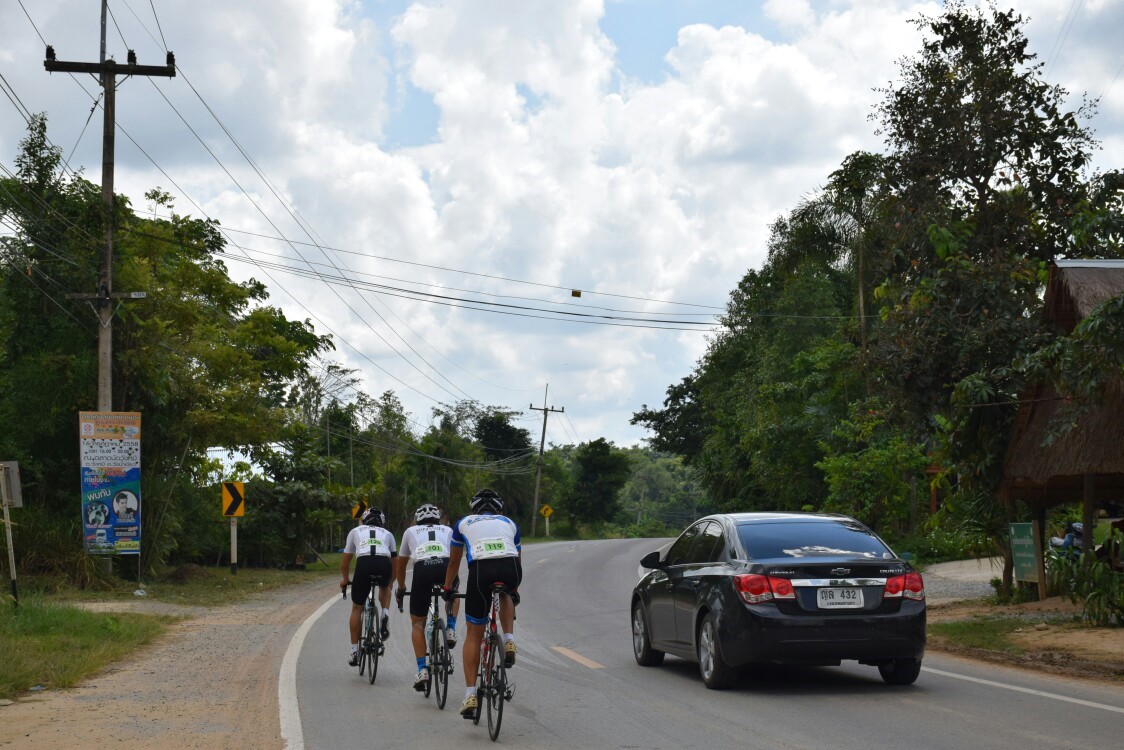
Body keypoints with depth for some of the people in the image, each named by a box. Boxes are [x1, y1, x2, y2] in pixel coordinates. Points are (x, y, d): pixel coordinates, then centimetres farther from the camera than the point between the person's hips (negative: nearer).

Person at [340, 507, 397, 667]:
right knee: (384, 588, 37)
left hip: (364, 564, -1)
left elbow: (345, 562, 34)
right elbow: (393, 562, 38)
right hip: (384, 565, 1)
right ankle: (385, 615, 8)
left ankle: (354, 651, 15)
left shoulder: (355, 531, 32)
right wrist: (390, 583, 54)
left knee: (357, 608, 17)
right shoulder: (387, 534, 33)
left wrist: (345, 580, 51)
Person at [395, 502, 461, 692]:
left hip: (422, 569, -1)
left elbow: (401, 565, 41)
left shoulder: (410, 532, 32)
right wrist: (451, 585, 56)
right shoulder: (448, 531, 33)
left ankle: (422, 669, 1)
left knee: (417, 623, 15)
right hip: (446, 567, 1)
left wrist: (401, 588, 57)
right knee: (453, 592, 39)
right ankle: (451, 629, 16)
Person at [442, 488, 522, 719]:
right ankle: (509, 642, 16)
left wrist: (447, 589, 57)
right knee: (505, 595, 39)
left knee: (474, 634, 13)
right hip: (511, 571, 1)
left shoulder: (464, 523, 29)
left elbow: (454, 562, 40)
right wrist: (514, 592, 57)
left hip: (480, 570, -1)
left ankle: (470, 695, 6)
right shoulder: (509, 523, 32)